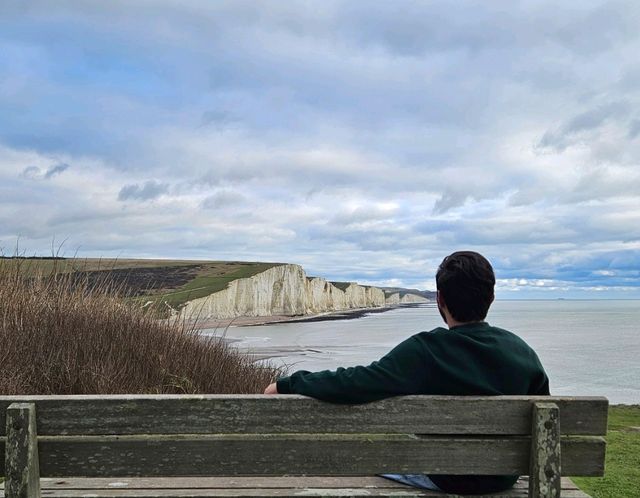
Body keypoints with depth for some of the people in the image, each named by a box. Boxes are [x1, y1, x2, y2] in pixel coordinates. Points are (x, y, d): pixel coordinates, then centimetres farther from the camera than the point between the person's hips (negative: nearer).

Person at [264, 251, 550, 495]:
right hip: (505, 478, 4)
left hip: (446, 479, -4)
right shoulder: (523, 352, -14)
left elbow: (354, 383, -34)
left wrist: (285, 384, -21)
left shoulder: (424, 352, -28)